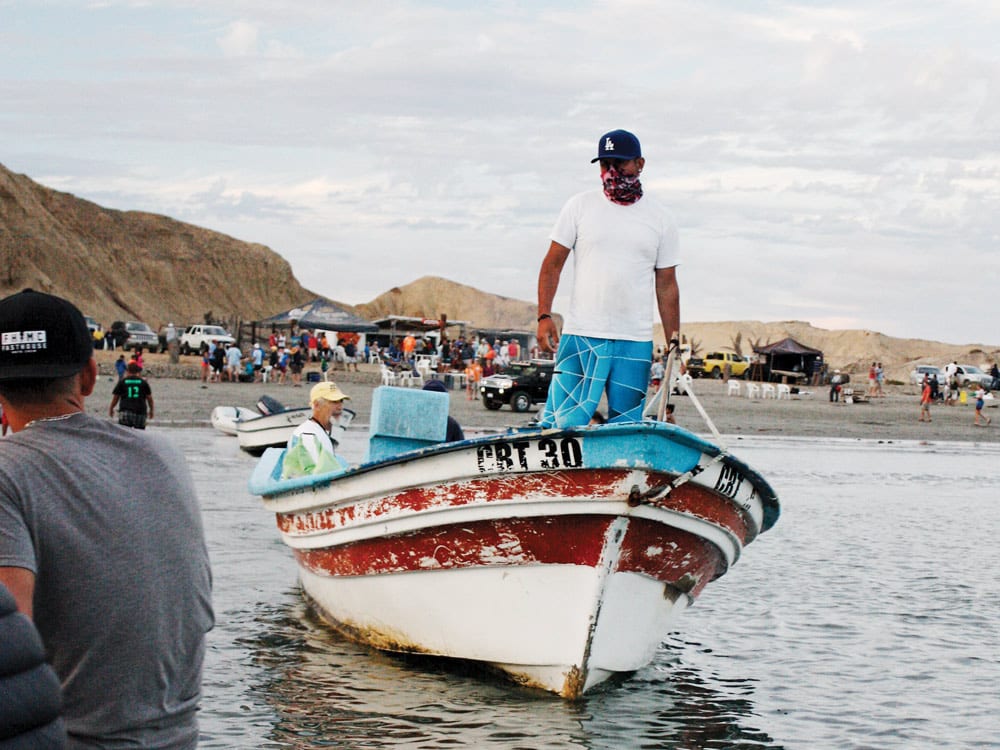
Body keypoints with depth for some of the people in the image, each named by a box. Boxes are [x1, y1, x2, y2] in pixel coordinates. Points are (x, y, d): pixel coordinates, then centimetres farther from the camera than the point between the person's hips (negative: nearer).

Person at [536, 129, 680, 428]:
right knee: (562, 423, -11)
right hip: (581, 336, -1)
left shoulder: (660, 219, 9)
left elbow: (666, 285, 11)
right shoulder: (579, 206, 6)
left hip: (636, 344, 2)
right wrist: (544, 316, -5)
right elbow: (553, 263, 7)